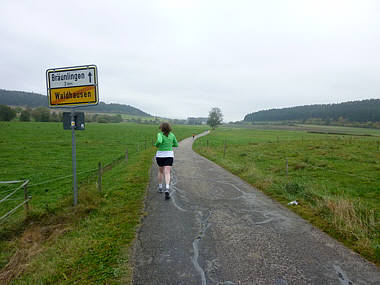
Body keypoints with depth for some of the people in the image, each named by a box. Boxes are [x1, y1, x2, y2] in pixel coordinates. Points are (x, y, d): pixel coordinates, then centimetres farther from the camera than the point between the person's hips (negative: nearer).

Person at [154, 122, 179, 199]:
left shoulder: (160, 134, -8)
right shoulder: (172, 135, 3)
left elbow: (159, 141, -29)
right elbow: (176, 144, 12)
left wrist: (156, 145, -7)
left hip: (160, 155, -1)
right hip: (169, 155, 1)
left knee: (160, 171, 20)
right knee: (167, 173, -7)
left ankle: (160, 188, 29)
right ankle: (167, 189, -28)